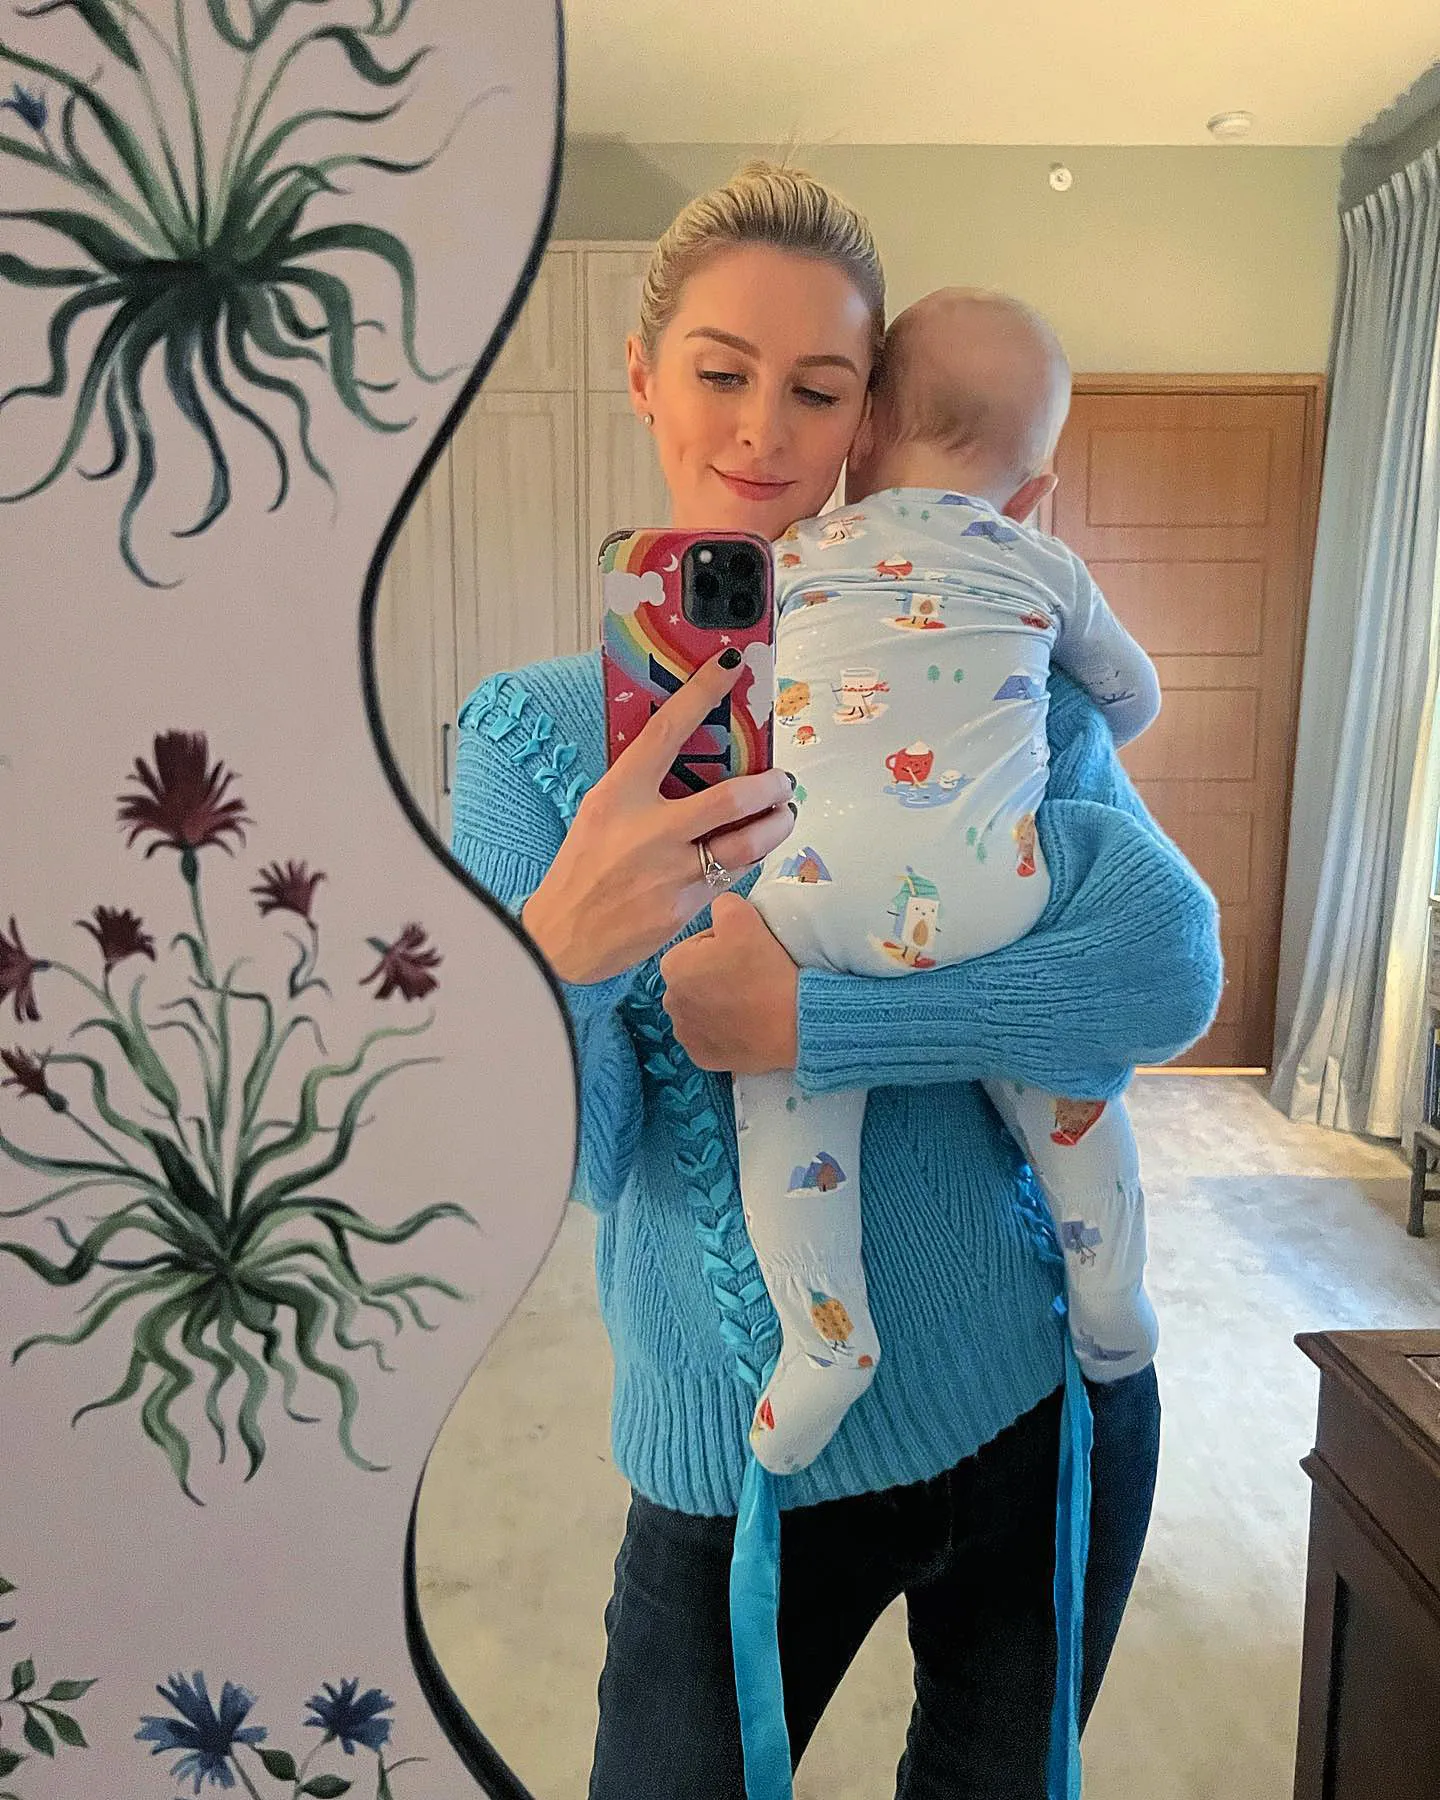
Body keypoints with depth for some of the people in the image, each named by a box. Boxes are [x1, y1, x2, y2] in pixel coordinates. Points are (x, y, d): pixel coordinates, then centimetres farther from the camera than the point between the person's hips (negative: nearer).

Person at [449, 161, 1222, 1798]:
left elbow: (1173, 968, -18)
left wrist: (802, 1016, -26)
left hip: (1051, 1396, 2)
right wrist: (559, 957, -35)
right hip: (745, 1459, -1)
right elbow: (566, 1162, -13)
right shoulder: (528, 727, -7)